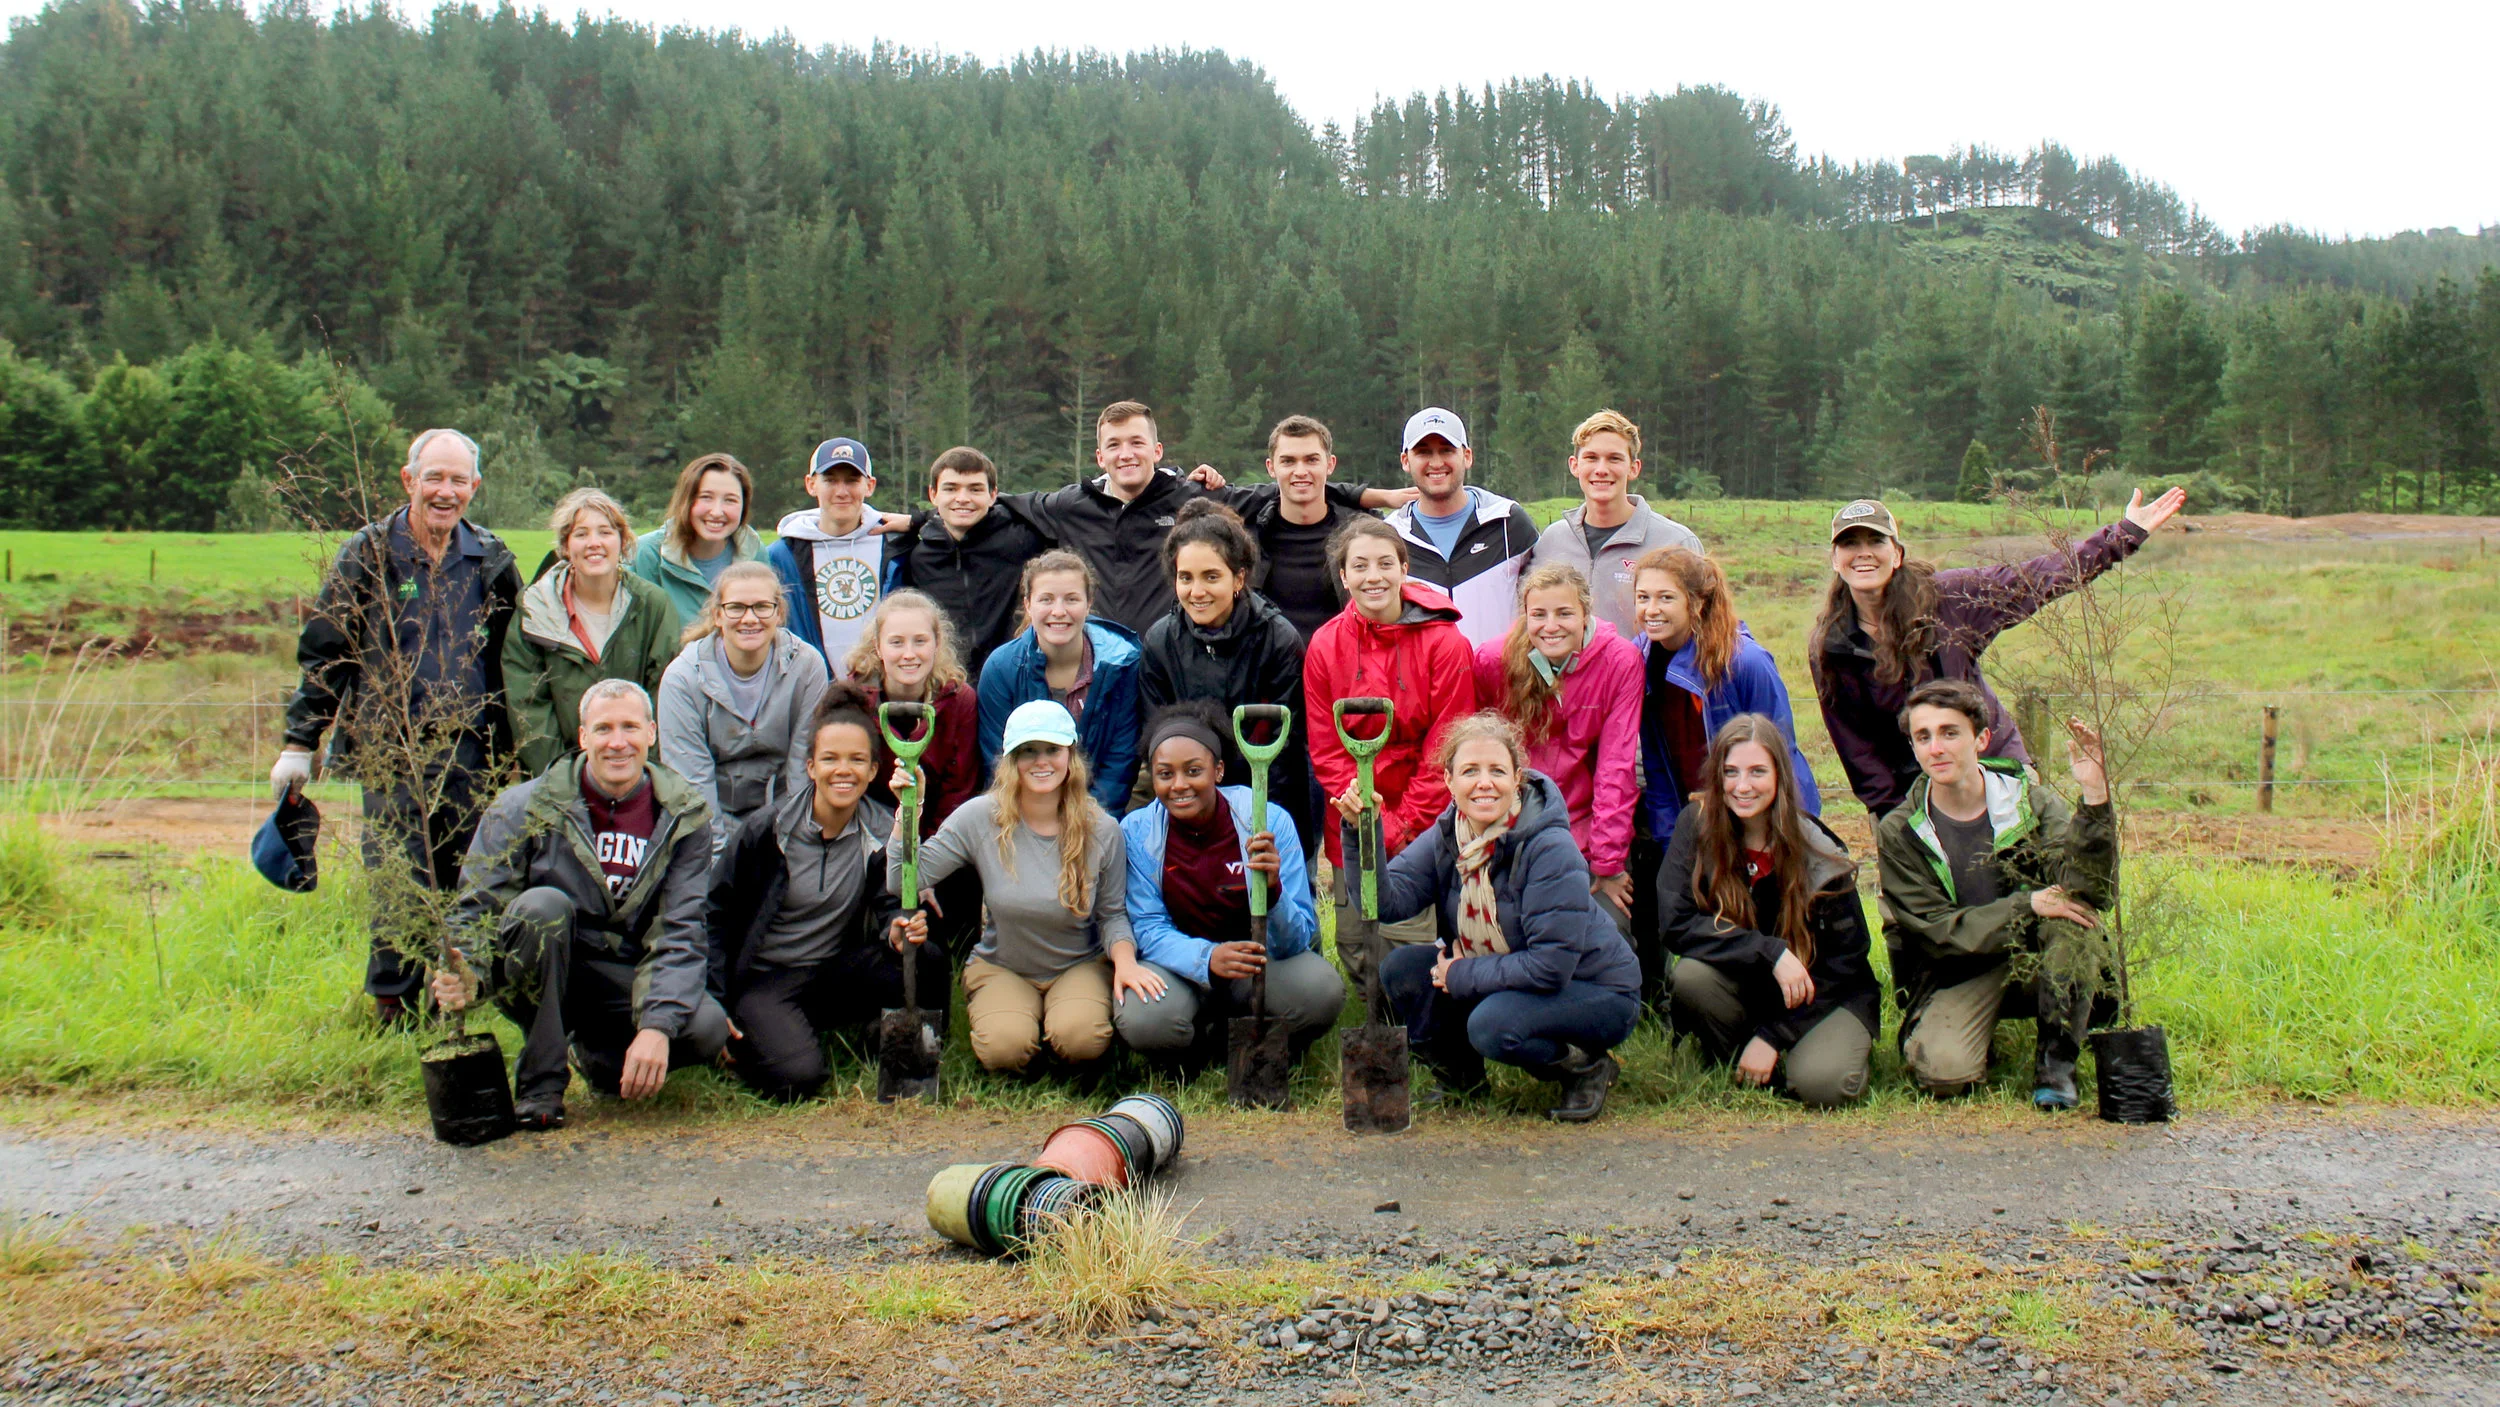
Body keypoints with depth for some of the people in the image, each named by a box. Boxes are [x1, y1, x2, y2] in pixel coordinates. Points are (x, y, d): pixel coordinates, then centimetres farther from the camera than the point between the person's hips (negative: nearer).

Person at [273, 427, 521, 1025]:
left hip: (472, 755, 3)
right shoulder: (368, 554, 2)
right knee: (400, 896, -5)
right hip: (393, 753, -2)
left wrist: (513, 751, 14)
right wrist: (300, 742, 2)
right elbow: (321, 652, 5)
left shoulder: (491, 561, 9)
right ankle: (392, 1013, 10)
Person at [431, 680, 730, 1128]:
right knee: (542, 904, -32)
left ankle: (602, 1054, 9)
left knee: (707, 1030, -27)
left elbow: (681, 934, -10)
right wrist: (469, 975, -32)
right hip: (541, 982, -1)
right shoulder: (525, 807, -8)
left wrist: (657, 1026, -25)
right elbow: (477, 909, -9)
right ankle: (540, 1083, -19)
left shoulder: (684, 818, -4)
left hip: (628, 981, 2)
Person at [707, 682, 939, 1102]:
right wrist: (715, 1007, -10)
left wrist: (898, 933, -35)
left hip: (837, 974, 2)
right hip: (764, 978, -2)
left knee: (927, 958, -26)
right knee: (797, 1078, -29)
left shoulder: (884, 833, -4)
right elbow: (718, 915, -5)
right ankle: (747, 1039, 5)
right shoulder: (765, 830, -11)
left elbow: (891, 908, -8)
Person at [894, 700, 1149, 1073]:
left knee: (1080, 1038, -31)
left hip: (1080, 967, 0)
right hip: (1002, 968, 0)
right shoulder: (980, 818, -12)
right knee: (1004, 1048, -29)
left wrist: (1125, 959, -20)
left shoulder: (1101, 830, -10)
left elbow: (1113, 914, 0)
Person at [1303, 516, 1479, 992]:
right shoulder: (1325, 646, 0)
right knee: (1356, 949, 4)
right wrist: (1379, 823, -11)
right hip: (1356, 826, 3)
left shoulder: (1445, 644, -7)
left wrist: (1407, 827, -11)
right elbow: (1325, 747, 1)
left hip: (1422, 824, -2)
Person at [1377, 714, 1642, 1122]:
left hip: (1595, 991, -6)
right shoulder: (1446, 837, -6)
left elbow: (1550, 966, -29)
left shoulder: (1550, 849, -26)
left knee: (1492, 1025, -32)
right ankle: (1460, 1077, 12)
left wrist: (1462, 975, -20)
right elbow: (1387, 899, -21)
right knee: (1402, 968, -11)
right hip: (1508, 982, 6)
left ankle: (1589, 1068, -2)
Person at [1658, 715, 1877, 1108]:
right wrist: (1770, 952, -29)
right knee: (1690, 977, -31)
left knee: (1821, 1083, -29)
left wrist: (1774, 1035, -16)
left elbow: (1846, 958, -9)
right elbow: (1676, 922, -19)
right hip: (1743, 987, 1)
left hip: (1827, 993, -1)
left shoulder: (1818, 851, -13)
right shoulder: (1697, 824, -12)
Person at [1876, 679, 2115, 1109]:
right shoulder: (1898, 833, -7)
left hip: (2038, 965, 2)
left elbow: (2092, 889, -21)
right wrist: (2028, 905, -24)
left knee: (2070, 907, -30)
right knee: (1943, 1071, -31)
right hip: (1954, 977, -2)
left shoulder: (2030, 801, -6)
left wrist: (2094, 796, -35)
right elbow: (1935, 931, -13)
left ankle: (2056, 1058, -16)